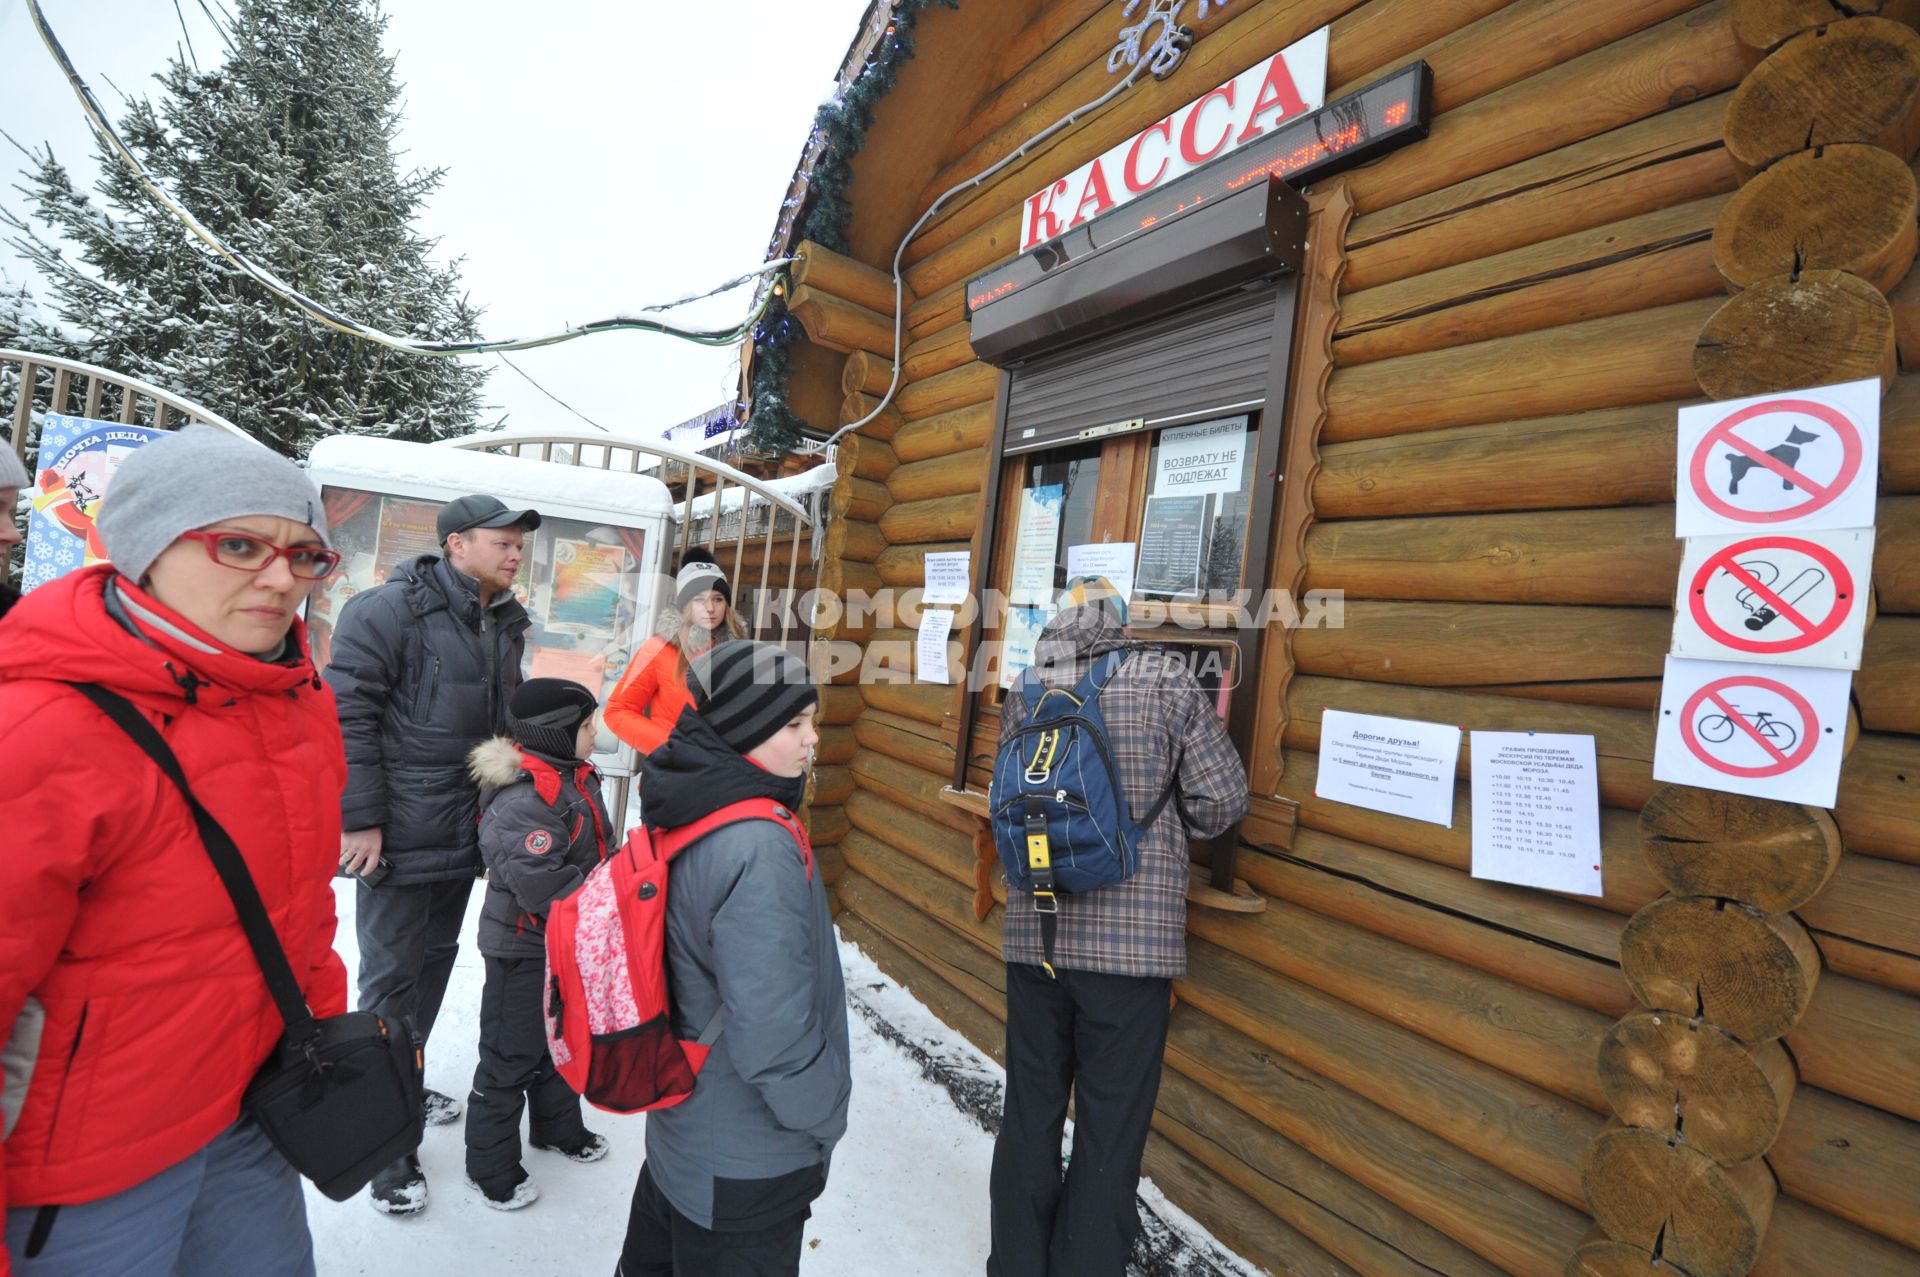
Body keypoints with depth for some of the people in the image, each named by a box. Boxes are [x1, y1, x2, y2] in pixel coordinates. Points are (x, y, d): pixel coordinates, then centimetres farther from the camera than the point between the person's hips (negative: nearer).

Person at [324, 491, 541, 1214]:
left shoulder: (506, 624, 10)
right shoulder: (390, 610, -13)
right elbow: (348, 715, -16)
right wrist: (360, 820, -17)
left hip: (466, 831, 8)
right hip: (399, 833, -7)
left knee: (435, 960, 19)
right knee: (392, 975, 2)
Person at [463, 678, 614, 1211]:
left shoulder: (576, 778, 3)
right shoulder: (522, 799, -29)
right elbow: (544, 884, -33)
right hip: (523, 951, -9)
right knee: (512, 1056, 8)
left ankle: (558, 1126, 45)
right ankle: (491, 1166, 28)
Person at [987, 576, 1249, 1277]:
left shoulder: (1027, 693, 1)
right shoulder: (1166, 680, -7)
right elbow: (1223, 798, -5)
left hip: (1035, 932, 3)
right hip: (1134, 938, -3)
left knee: (1030, 1113, 19)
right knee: (1110, 1131, 12)